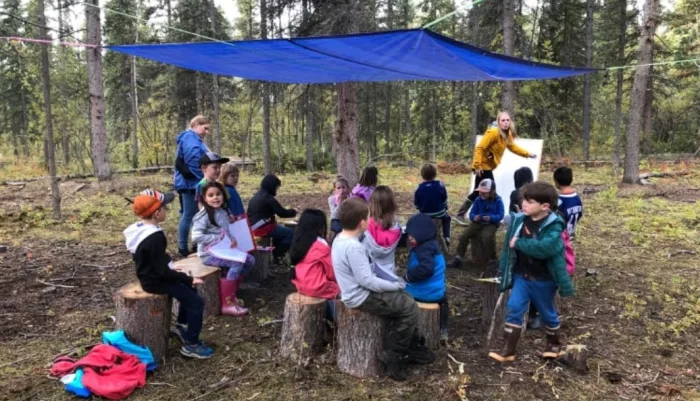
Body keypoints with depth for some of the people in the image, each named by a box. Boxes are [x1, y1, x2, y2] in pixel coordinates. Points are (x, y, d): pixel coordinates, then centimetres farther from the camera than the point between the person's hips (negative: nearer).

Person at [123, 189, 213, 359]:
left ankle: (181, 326, 33)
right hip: (155, 281, -10)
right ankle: (191, 345, 1)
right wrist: (189, 279, -19)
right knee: (196, 301, -8)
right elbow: (162, 271, -27)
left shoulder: (139, 229, 1)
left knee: (189, 289, 23)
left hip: (149, 275, 10)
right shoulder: (155, 237, -30)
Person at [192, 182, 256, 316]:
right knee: (237, 263, -26)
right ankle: (227, 304, -22)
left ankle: (231, 291, 10)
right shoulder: (203, 216, -16)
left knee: (250, 260, 0)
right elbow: (196, 237, -25)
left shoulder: (223, 212, 9)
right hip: (209, 254, -8)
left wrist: (232, 239, -3)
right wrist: (218, 239, -23)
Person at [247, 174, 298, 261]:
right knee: (290, 233, -5)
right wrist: (293, 211, 4)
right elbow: (282, 213, -13)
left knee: (282, 229, 27)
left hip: (253, 227, 10)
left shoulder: (256, 196, 13)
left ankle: (276, 252, 25)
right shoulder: (268, 198, -15)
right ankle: (277, 255, 7)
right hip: (262, 228, -10)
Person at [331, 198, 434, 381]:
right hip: (361, 297, -10)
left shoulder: (340, 239, 5)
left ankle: (411, 347, 21)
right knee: (410, 307, -8)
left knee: (405, 298, 14)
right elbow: (366, 280, -26)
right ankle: (392, 357, 3)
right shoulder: (353, 247, -26)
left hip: (356, 291, 10)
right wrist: (395, 285, -13)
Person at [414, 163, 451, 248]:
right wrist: (444, 208, 17)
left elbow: (416, 204, -6)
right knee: (447, 218, 34)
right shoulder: (440, 185, -13)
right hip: (439, 214, 0)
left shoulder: (420, 188, -13)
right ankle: (446, 237, 19)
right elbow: (444, 201, -3)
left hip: (425, 215, 0)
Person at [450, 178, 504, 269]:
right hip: (478, 222, 4)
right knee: (464, 235, -16)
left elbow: (500, 215, -11)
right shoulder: (478, 200, 5)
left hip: (491, 224, -4)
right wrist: (474, 217, -21)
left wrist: (490, 218, -31)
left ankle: (492, 260, -16)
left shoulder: (497, 200, -7)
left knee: (487, 237, -35)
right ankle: (458, 258, -10)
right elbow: (472, 213, 4)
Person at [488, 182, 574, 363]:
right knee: (513, 309, -3)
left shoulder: (553, 226, -21)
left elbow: (544, 247, -40)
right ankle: (508, 350, 5)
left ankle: (554, 344, 42)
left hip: (543, 280, -4)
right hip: (521, 276, 4)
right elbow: (510, 245, 5)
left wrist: (519, 243, -30)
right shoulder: (519, 220, -5)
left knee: (547, 313, 17)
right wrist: (504, 271, 7)